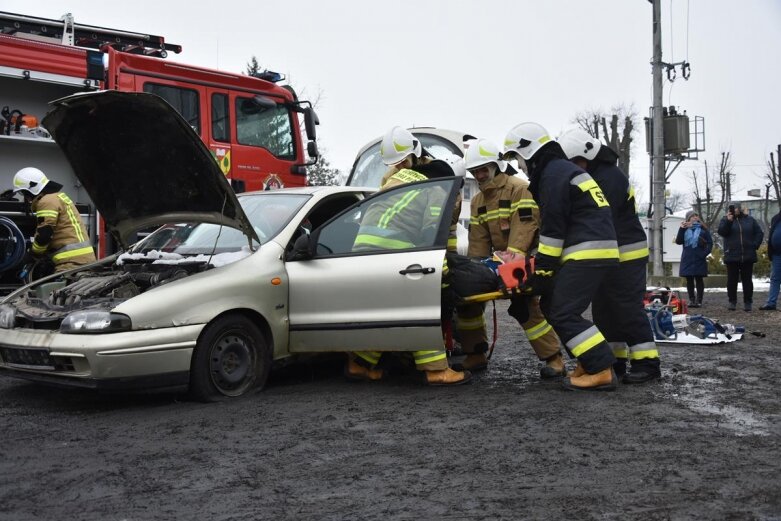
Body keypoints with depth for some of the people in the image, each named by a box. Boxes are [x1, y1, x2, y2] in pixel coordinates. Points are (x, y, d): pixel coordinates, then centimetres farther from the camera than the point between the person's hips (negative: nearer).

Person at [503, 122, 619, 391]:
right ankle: (590, 363, 11)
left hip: (588, 254, -10)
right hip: (600, 253, 10)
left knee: (563, 315, -13)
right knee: (553, 307, 12)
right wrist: (545, 266, 24)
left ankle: (601, 371, -15)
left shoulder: (554, 173, -8)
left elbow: (552, 228, -13)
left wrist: (542, 270, -10)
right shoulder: (566, 169, 24)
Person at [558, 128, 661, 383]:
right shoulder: (592, 176, 12)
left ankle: (647, 363, -6)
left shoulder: (610, 178, -19)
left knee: (628, 309, -10)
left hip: (627, 254, -10)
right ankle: (614, 361, 14)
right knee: (604, 308, 9)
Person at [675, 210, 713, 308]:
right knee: (689, 280, 7)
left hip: (699, 259, -2)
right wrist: (681, 229, -12)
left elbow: (710, 243, 1)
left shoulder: (702, 229, 1)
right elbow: (678, 241, -3)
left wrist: (704, 253, -11)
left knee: (699, 279, 2)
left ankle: (699, 300, 5)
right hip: (687, 259, 2)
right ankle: (691, 300, 14)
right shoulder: (685, 229, 6)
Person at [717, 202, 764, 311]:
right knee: (732, 280, 3)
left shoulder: (750, 220, 7)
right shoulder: (726, 219, 5)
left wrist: (755, 245, -3)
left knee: (747, 280, 4)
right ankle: (732, 301, 11)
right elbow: (721, 232, -10)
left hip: (747, 256, 0)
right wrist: (728, 221, -22)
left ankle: (747, 302, 9)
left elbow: (759, 233, 9)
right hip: (732, 256, 0)